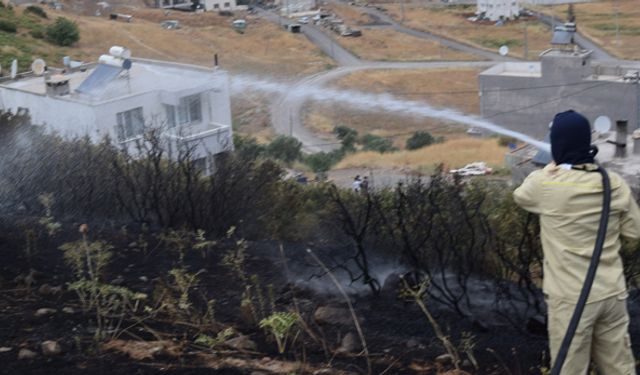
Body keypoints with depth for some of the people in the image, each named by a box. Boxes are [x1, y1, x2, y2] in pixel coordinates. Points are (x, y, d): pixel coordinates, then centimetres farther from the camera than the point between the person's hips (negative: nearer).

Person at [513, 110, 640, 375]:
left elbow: (520, 195, 9)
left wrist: (550, 169, 18)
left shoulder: (546, 184, -14)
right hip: (612, 292, 4)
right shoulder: (615, 184, -3)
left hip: (571, 297, -4)